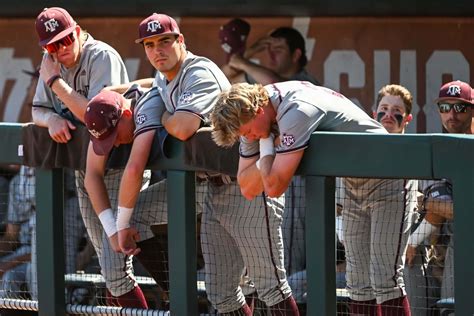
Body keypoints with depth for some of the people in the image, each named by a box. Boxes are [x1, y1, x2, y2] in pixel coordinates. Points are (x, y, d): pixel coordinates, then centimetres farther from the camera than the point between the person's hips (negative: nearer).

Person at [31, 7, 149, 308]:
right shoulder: (53, 63, 5)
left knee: (116, 273, -15)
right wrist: (52, 119, -14)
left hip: (118, 167, -7)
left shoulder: (102, 57, -18)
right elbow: (38, 111, 10)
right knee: (108, 268, 14)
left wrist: (55, 80, -20)